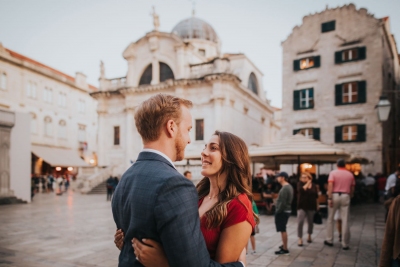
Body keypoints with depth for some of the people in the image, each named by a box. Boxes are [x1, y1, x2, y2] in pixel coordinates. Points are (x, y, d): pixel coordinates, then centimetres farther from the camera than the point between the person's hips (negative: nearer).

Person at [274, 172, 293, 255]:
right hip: (286, 210, 10)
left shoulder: (284, 188, -20)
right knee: (283, 229, 20)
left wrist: (277, 211, -17)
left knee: (282, 230, -4)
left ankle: (285, 249, 1)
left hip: (282, 211, -10)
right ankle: (284, 245, 32)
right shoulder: (289, 186, 11)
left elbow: (282, 202, -24)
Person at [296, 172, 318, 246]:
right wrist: (307, 183, -16)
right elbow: (302, 190, -24)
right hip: (302, 206, -2)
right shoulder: (300, 184, -3)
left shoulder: (314, 186, 3)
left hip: (311, 207, 2)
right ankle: (300, 239, -5)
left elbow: (316, 197, 9)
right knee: (300, 222, -11)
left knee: (310, 222, 14)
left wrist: (317, 206, 9)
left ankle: (309, 236, 36)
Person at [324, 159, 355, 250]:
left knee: (330, 218, 12)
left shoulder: (333, 172, 0)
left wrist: (329, 198, -13)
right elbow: (352, 188, 9)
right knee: (345, 220, 3)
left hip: (335, 195, -1)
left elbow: (330, 185, -12)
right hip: (345, 196, 2)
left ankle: (329, 240, 17)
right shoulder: (350, 174, 9)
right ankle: (345, 244, 5)